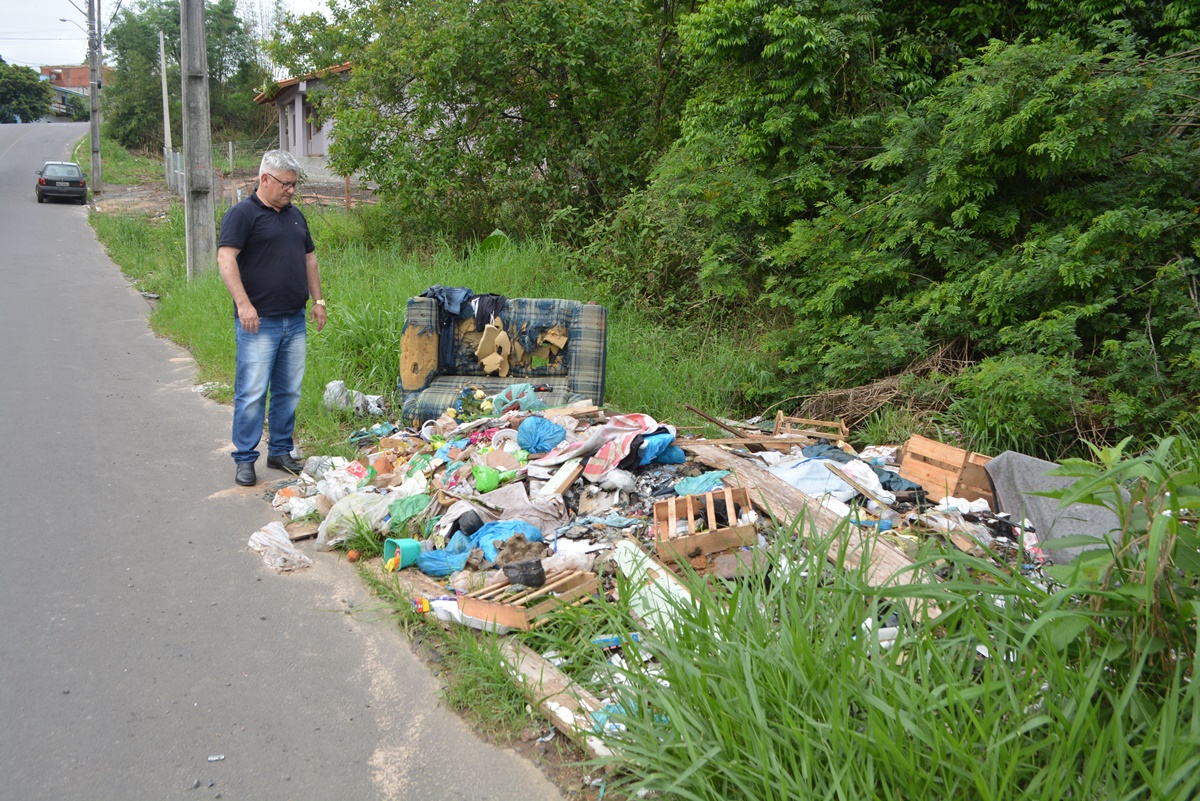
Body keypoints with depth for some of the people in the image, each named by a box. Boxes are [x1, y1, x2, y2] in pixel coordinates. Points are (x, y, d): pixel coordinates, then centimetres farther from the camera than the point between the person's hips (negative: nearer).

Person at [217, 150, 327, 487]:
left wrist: (318, 300, 17)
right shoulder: (242, 214, -6)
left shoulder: (295, 215, 17)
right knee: (252, 392, -5)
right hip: (258, 321, -7)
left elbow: (309, 259, 24)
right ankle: (245, 459, 5)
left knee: (289, 391, 11)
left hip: (294, 320, 7)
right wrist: (243, 303, -24)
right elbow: (226, 260, -15)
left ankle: (281, 451, 22)